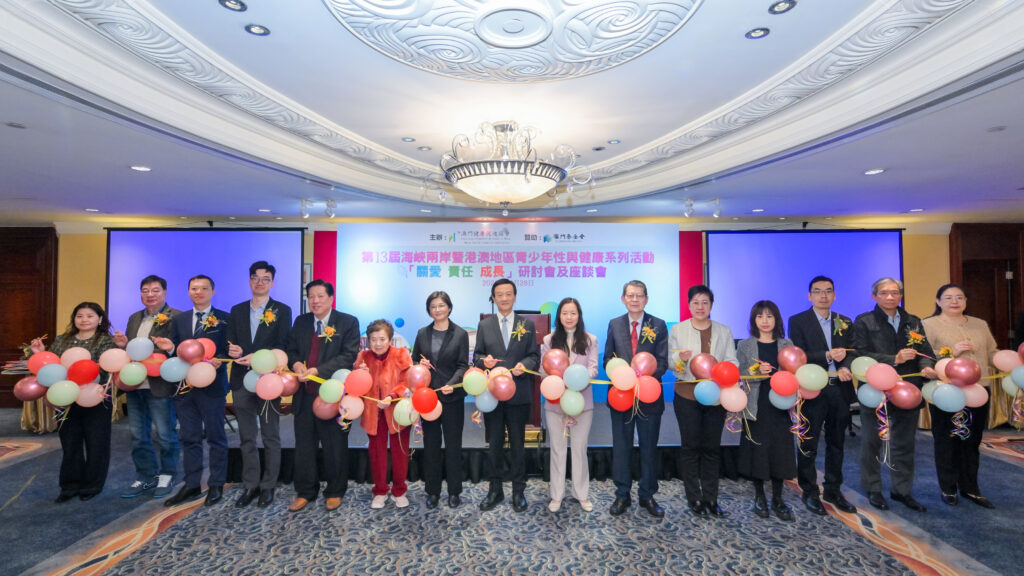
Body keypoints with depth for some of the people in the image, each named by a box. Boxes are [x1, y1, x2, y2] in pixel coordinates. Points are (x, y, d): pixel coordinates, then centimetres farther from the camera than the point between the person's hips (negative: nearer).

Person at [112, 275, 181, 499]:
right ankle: (146, 477, 30)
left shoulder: (175, 317, -9)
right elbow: (128, 348, 22)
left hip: (160, 386, -7)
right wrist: (122, 344, 0)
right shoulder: (134, 318, 15)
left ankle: (165, 477, 21)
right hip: (135, 385, 7)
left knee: (165, 435, 5)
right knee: (138, 435, 16)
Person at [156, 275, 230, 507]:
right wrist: (170, 348, -11)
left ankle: (216, 485, 18)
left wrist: (219, 360, -26)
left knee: (215, 438, 6)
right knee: (189, 438, 13)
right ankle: (192, 485, 25)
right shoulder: (179, 320, 12)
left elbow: (229, 350, -6)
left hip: (212, 386, -4)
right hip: (185, 386, 5)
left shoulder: (224, 319, -2)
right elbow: (176, 352, 11)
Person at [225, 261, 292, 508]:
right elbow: (231, 343, 10)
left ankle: (268, 486, 17)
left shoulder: (282, 311, -1)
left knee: (271, 436, 6)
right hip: (242, 380, 4)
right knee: (246, 437, 12)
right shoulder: (237, 310, 12)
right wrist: (232, 351, -12)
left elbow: (282, 347, -7)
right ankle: (251, 485, 23)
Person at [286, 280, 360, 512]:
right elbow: (291, 350, 14)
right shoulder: (301, 322, 11)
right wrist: (295, 363, -9)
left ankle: (335, 492, 26)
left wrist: (317, 370, -22)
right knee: (304, 445, 14)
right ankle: (305, 492, 31)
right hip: (305, 394, 5)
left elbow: (348, 356, -15)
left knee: (335, 446, 8)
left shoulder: (348, 322, -6)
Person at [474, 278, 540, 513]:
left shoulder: (527, 325, 4)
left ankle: (518, 491, 25)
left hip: (518, 394, -1)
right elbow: (477, 355, 6)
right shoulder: (484, 325, 6)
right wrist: (484, 360, -16)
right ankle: (495, 490, 27)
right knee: (494, 444, 11)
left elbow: (534, 355, 2)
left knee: (518, 444, 10)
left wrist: (525, 364, -19)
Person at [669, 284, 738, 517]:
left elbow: (732, 362, 4)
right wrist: (682, 360, -22)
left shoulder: (724, 331, 8)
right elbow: (670, 362, 0)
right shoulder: (677, 330, 2)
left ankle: (711, 499, 19)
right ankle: (694, 499, 15)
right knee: (691, 446, 3)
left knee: (712, 447, 8)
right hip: (687, 395, -2)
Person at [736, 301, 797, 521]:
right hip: (756, 406, -1)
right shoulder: (745, 346, 1)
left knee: (780, 450, 4)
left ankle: (778, 499, 20)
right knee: (757, 449, 4)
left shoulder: (787, 344, 7)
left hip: (780, 405, 2)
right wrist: (757, 373, -20)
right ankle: (759, 497, 21)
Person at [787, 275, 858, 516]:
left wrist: (846, 368, -15)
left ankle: (833, 490, 29)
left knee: (836, 442, 15)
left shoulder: (845, 322, 12)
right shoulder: (798, 321, -3)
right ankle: (809, 492, 17)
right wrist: (827, 356, -20)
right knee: (808, 444, 4)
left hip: (840, 389, 5)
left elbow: (852, 352, 5)